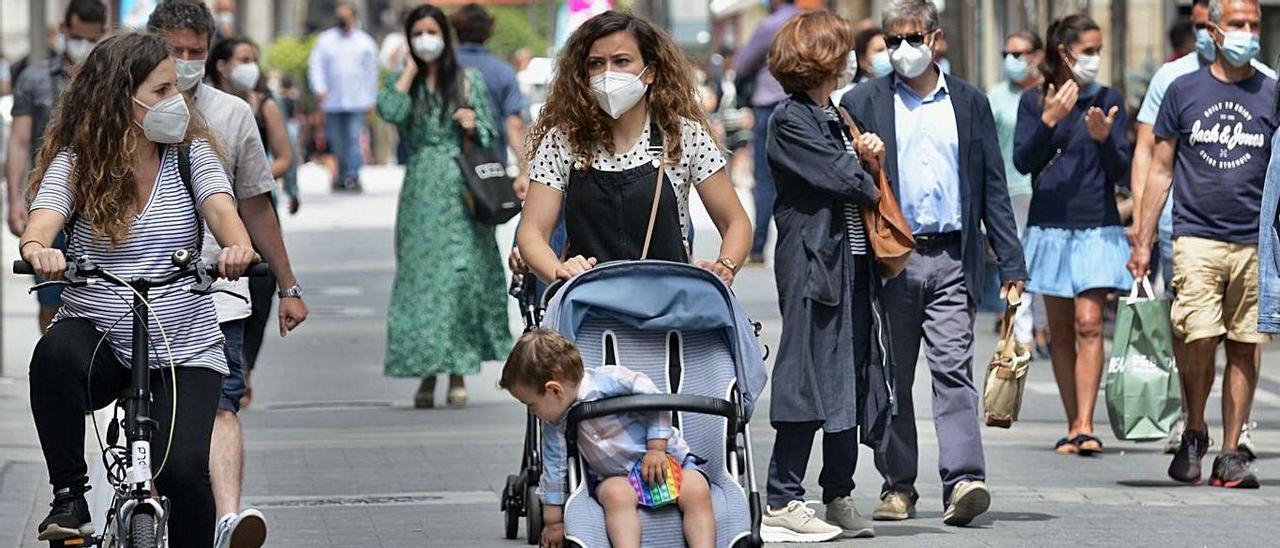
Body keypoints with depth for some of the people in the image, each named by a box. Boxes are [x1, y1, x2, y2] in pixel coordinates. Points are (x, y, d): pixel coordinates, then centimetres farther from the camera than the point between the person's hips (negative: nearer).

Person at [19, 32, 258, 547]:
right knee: (56, 354, -36)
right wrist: (38, 249, -45)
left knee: (184, 471, -21)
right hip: (98, 337, 0)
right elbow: (44, 218, -19)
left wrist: (238, 246, -39)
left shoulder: (190, 152, 2)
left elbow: (221, 210, -14)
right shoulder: (75, 162, -2)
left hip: (184, 350, 0)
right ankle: (69, 497, -18)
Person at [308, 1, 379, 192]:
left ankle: (353, 176, -18)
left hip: (357, 102, -2)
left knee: (354, 139, -13)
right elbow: (316, 65, 3)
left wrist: (370, 100, 7)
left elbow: (371, 72, 11)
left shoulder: (365, 42, 9)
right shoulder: (325, 40, 9)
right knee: (337, 142, 5)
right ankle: (341, 176, 16)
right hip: (332, 102, 2)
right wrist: (319, 88, -12)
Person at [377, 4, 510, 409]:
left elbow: (487, 136, 8)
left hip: (461, 191, -1)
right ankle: (426, 374, 2)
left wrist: (471, 128, -14)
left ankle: (458, 375, -1)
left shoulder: (468, 80, 8)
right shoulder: (402, 83, 10)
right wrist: (411, 68, -3)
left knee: (462, 274, -7)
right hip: (420, 193, 1)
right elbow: (390, 111, -13)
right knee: (420, 276, -3)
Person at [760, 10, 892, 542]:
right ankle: (783, 503, -6)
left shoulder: (837, 118, 21)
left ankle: (839, 497, 14)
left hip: (854, 263, 9)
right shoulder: (789, 120, -8)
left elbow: (861, 177, 21)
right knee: (811, 374, -9)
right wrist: (870, 182, 4)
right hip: (813, 262, -9)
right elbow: (839, 179, -15)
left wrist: (869, 154, 0)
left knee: (852, 378, 8)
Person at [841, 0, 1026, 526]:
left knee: (953, 369, -10)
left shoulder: (970, 103, 11)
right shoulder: (863, 103, 7)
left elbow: (993, 187, 10)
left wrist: (1011, 262, 5)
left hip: (952, 259, 0)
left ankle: (963, 482, -18)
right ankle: (898, 485, 14)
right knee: (891, 378, 6)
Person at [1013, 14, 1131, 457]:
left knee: (1088, 323, -14)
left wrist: (1104, 138, -18)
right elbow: (1023, 162, -4)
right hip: (1050, 226, 1)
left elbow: (1120, 171, 2)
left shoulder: (1108, 100, 4)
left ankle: (1085, 425, -19)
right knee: (1060, 332, 6)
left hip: (1097, 228, -1)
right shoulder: (1034, 101, 5)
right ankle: (1074, 425, 13)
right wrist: (1049, 121, -17)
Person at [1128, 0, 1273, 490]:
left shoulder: (1272, 95, 8)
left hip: (1256, 243, 1)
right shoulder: (1184, 91, 8)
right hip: (1196, 235, -1)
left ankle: (1230, 455, 8)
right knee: (1200, 338, -13)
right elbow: (1161, 169, 11)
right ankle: (1194, 435, 10)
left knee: (1244, 347, 1)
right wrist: (1142, 242, 8)